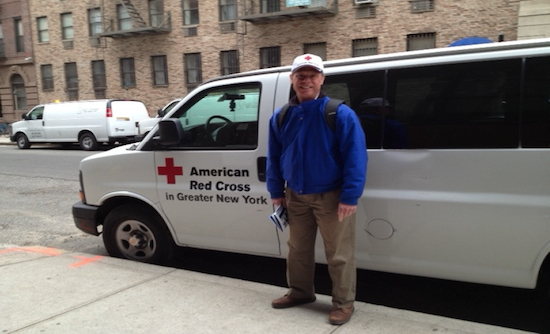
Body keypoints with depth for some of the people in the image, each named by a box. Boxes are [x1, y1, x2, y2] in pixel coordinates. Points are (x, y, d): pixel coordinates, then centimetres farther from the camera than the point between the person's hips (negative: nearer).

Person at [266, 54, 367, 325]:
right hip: (296, 196, 5)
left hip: (331, 196, -5)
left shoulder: (341, 114, -13)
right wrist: (276, 192, 9)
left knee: (339, 254, 5)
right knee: (297, 249, 19)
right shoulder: (280, 117, 3)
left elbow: (355, 157, -15)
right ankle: (300, 292, 39)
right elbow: (273, 158, 11)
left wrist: (349, 197, -19)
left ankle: (343, 303, 22)